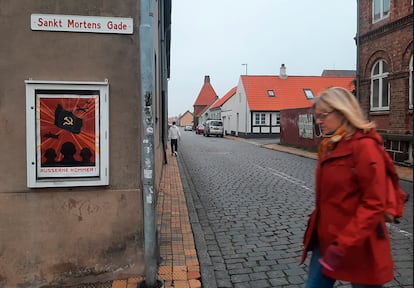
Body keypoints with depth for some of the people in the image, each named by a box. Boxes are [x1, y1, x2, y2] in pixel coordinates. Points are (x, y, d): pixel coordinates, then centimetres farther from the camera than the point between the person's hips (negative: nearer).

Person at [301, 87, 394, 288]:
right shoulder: (329, 146, 8)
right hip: (325, 239, 7)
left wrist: (343, 245, -22)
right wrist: (314, 230, 14)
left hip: (356, 246, -7)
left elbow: (374, 204, -21)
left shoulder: (364, 146, -17)